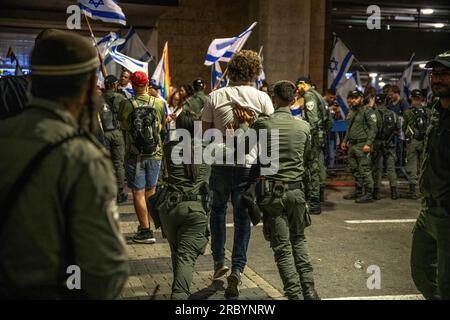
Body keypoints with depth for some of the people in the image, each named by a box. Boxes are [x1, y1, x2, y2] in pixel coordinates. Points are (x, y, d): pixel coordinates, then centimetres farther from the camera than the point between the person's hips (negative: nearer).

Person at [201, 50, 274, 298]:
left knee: (218, 209, 21)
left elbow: (205, 131, 0)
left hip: (220, 162, 1)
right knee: (242, 217, 8)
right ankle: (237, 270, 3)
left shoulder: (215, 97, -2)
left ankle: (218, 263, 27)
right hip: (248, 164, -1)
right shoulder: (262, 98, -4)